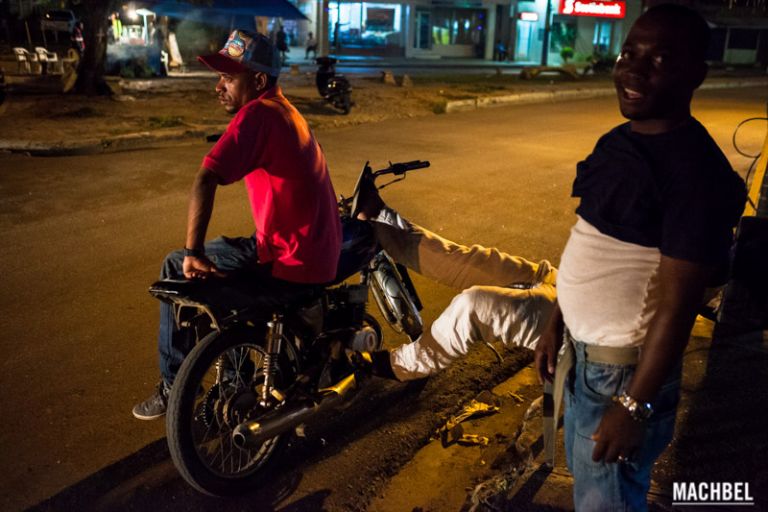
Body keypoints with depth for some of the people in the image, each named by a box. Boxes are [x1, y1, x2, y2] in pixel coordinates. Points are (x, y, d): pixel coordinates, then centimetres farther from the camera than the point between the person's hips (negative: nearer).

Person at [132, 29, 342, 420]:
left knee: (176, 269, 4)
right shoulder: (287, 112, 15)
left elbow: (205, 180, -27)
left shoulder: (257, 114, -15)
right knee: (222, 251, 30)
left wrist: (193, 252, -22)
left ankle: (173, 386, 13)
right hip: (321, 258, 9)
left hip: (290, 265, -9)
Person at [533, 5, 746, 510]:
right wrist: (556, 324, 14)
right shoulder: (618, 140, 5)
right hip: (583, 354, 9)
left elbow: (677, 302, -23)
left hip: (624, 369, -8)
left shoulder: (694, 168, -23)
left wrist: (633, 405, -22)